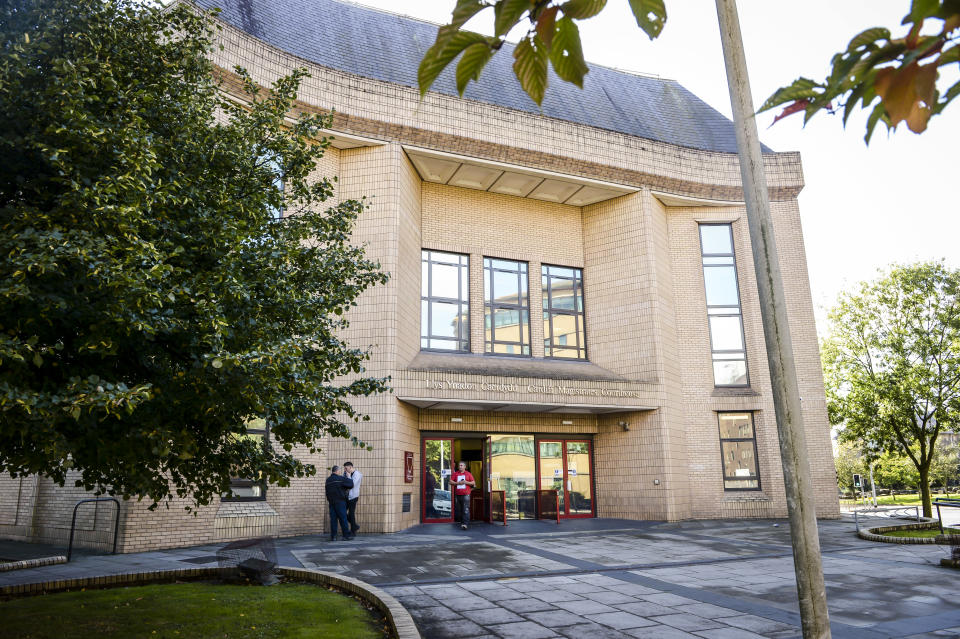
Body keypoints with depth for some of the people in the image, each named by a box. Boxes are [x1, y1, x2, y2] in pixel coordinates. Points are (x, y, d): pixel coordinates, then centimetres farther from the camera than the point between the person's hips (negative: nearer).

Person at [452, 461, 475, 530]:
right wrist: (458, 483, -10)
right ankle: (461, 522, 26)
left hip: (466, 494, -3)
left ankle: (465, 523, -16)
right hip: (458, 494, 3)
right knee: (458, 509, 9)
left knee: (466, 509, -12)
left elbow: (473, 483, 6)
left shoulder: (468, 474, 7)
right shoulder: (455, 474, 11)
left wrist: (466, 482, -9)